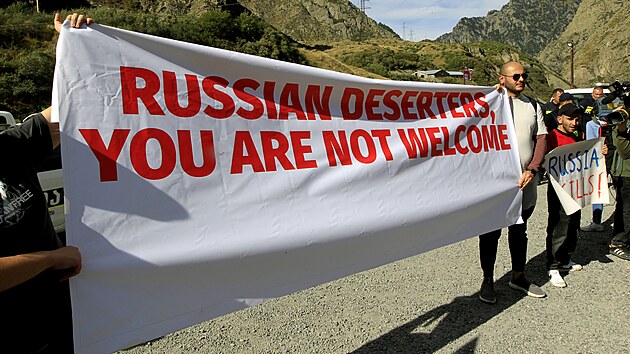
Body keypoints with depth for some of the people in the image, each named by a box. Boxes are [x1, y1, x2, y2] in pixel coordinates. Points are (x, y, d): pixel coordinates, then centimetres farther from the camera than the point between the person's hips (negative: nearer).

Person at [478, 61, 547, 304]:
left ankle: (518, 276, 33)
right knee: (491, 232, 4)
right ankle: (488, 280, 18)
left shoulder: (532, 106, 12)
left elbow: (541, 139, 5)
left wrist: (532, 170, -7)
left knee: (519, 230, 17)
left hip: (525, 182, 5)